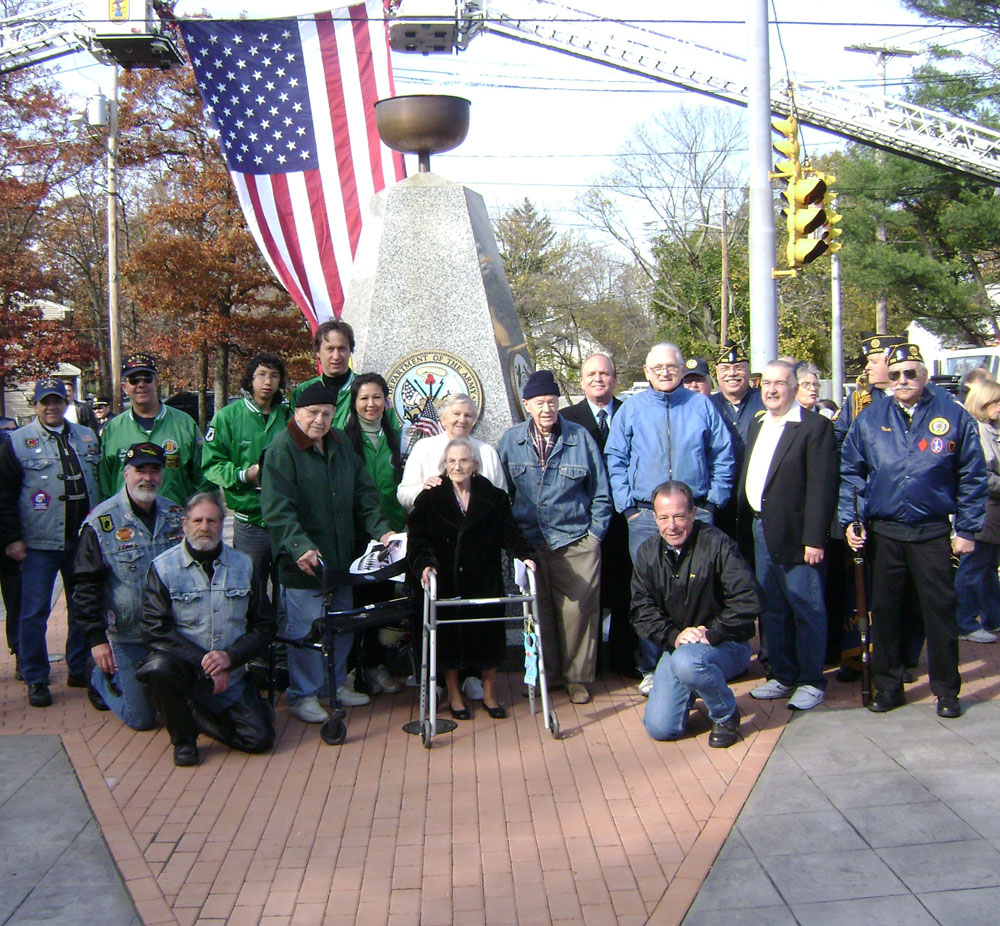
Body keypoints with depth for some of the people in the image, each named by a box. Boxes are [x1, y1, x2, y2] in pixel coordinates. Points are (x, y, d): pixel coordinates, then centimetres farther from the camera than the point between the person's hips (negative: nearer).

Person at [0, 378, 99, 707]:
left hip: (83, 541, 4)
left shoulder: (87, 437, 10)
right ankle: (35, 680, 10)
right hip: (39, 544, -4)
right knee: (34, 612, 0)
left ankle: (79, 669, 25)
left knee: (83, 607, 12)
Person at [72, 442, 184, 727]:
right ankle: (102, 678, 29)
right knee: (141, 718, 0)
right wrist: (96, 638, -13)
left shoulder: (175, 515, 5)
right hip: (129, 636, -4)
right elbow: (86, 586, -8)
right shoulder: (101, 522, -9)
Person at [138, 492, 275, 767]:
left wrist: (230, 657, -14)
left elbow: (264, 625, 5)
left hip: (231, 674, 3)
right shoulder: (163, 567, -2)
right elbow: (155, 628, -10)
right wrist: (203, 662, -18)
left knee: (260, 739, -12)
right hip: (183, 665, -2)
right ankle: (183, 738, -6)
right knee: (159, 669, -36)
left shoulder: (244, 566, 6)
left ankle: (194, 714, 18)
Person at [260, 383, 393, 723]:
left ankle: (336, 683, 33)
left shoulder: (341, 443, 10)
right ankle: (302, 696, 15)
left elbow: (363, 492, 13)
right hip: (303, 559, -7)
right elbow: (277, 509, -20)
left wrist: (380, 529, -1)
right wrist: (300, 546, -32)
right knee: (306, 628, 0)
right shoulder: (282, 449, -11)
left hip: (341, 556, 7)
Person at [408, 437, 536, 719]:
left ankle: (489, 693, 24)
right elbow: (417, 536, -7)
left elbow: (508, 531, 0)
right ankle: (454, 694, 23)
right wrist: (424, 563, -23)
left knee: (488, 633, 6)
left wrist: (524, 554, -16)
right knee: (449, 635, 5)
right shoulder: (430, 498, -1)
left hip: (484, 581, 1)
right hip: (446, 582, -1)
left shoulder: (494, 497, 4)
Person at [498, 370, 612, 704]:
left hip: (575, 542, -1)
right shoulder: (510, 441, 4)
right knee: (537, 610, 8)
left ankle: (577, 677, 16)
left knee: (578, 609, 0)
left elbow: (600, 492, 6)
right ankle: (546, 672, 24)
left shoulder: (580, 437, 0)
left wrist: (595, 534, 2)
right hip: (529, 542, 2)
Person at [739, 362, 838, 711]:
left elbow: (822, 487, -14)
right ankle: (782, 676, 27)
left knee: (806, 610, 2)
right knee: (771, 609, 15)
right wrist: (745, 524, 9)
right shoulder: (757, 426, 15)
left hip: (796, 535, -7)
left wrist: (814, 538, -18)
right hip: (761, 531, 7)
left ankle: (811, 682, 15)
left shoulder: (815, 427, -9)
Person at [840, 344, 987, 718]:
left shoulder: (953, 416, -1)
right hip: (883, 532, 2)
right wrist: (850, 519, -1)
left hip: (933, 533, -2)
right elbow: (850, 472, 8)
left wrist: (967, 530, -1)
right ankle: (888, 684, 22)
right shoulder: (870, 418, 4)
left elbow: (972, 477, 2)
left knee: (940, 609, 3)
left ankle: (946, 689, 18)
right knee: (884, 609, 9)